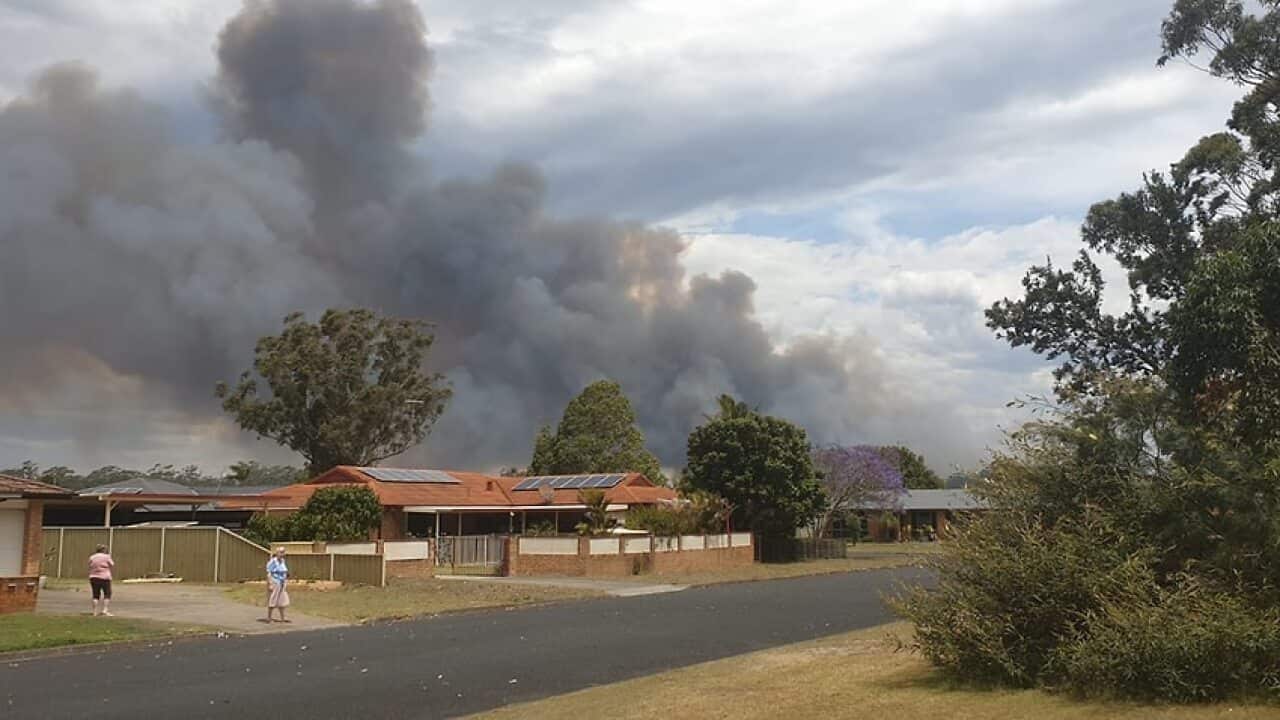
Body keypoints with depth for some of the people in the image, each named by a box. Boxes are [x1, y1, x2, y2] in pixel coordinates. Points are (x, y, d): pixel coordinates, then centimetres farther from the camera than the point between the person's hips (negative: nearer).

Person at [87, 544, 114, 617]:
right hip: (104, 577, -4)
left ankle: (95, 612, 4)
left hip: (94, 577, 4)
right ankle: (105, 610, -8)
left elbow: (90, 567, 9)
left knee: (96, 595, 7)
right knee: (107, 594, 3)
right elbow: (112, 565, 3)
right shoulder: (106, 557, -4)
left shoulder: (92, 557, 8)